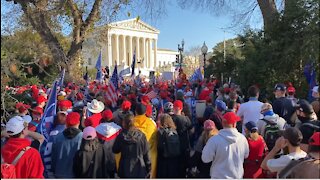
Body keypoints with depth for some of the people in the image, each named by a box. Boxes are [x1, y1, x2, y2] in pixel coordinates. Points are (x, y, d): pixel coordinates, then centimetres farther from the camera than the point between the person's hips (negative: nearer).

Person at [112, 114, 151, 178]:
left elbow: (115, 150, 5)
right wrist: (148, 170, 4)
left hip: (125, 170, 1)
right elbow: (146, 153, -5)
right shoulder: (141, 135, -10)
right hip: (139, 169, 0)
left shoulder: (121, 136, -11)